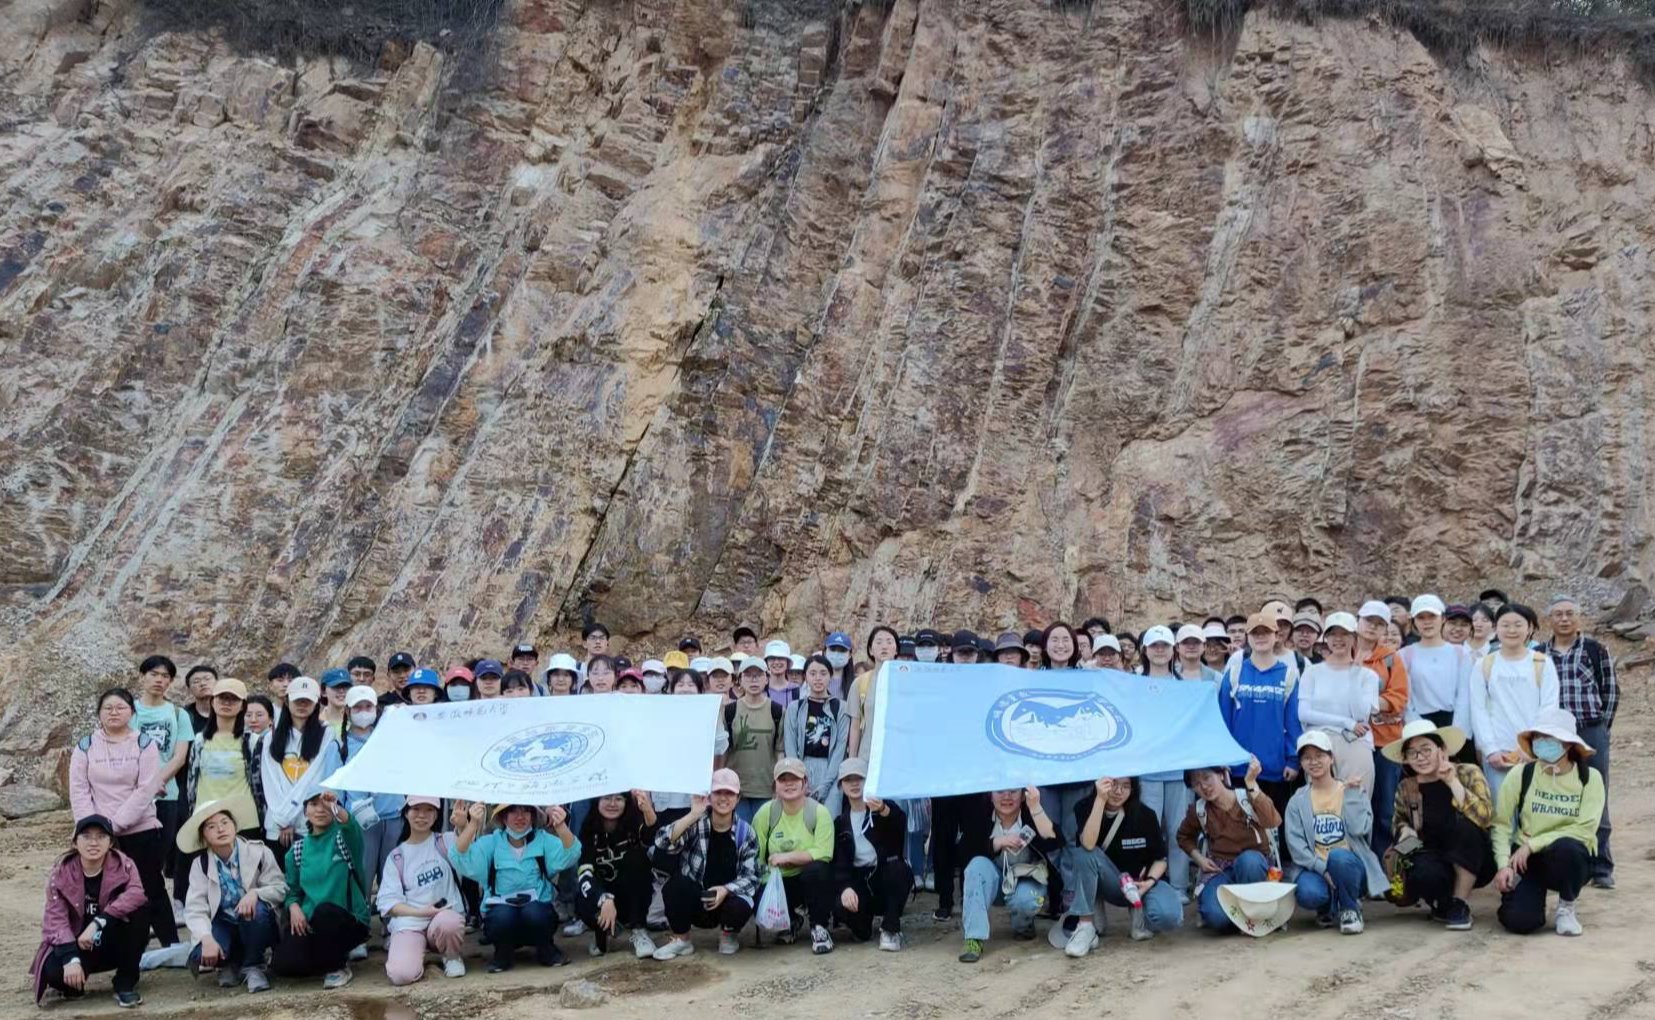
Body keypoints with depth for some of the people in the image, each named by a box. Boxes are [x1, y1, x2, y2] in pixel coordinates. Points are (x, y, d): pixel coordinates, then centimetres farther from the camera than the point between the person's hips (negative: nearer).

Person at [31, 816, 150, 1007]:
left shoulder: (123, 865, -12)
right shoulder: (61, 872, -10)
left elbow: (136, 894, -32)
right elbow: (56, 918, -18)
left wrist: (97, 923, -40)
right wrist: (71, 959, -32)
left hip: (114, 945, 0)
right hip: (77, 945, 0)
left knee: (139, 912, -29)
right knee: (54, 970, -32)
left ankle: (126, 984, -13)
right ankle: (74, 984, 8)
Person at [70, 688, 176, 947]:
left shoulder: (144, 744, -1)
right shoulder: (85, 747, 5)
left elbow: (146, 789, -10)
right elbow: (78, 792, 0)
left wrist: (115, 824, -15)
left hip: (141, 831, -1)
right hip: (100, 835, 1)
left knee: (152, 889, 4)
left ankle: (171, 945, 10)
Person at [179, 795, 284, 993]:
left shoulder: (258, 852, -10)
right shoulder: (200, 864, -5)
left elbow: (281, 888, -11)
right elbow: (195, 908, -13)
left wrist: (255, 893, -33)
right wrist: (207, 939, -30)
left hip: (255, 922, -1)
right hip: (223, 923, 1)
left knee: (258, 908, -37)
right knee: (201, 957, -31)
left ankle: (253, 967, -11)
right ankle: (230, 964, 8)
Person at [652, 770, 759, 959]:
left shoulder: (746, 833, -2)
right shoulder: (695, 824, -5)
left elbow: (751, 877, -6)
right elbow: (663, 842, -22)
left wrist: (726, 890, -24)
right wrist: (693, 815, -28)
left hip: (729, 898, 0)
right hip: (695, 901, 0)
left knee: (740, 907, -33)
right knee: (674, 884, -30)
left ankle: (728, 934, 6)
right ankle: (681, 940, -4)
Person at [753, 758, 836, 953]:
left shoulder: (819, 812, -12)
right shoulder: (766, 812, -6)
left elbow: (823, 853, -21)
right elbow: (755, 854, -9)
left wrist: (787, 857, -23)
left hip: (814, 878, -3)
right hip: (780, 881, 3)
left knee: (816, 869, -35)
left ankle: (819, 927, -11)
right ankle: (789, 921, 14)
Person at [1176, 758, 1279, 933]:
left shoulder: (1249, 798, -10)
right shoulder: (1198, 810, -1)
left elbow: (1273, 822, -33)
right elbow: (1184, 837, 21)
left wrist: (1251, 782, -36)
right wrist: (1199, 858, 2)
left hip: (1254, 865, -1)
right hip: (1220, 870, 1)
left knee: (1248, 859, -39)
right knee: (1217, 917, -30)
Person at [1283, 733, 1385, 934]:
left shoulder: (1354, 791, 6)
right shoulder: (1297, 802, 7)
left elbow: (1359, 829, -12)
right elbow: (1296, 846, -4)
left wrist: (1350, 794, -8)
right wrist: (1323, 869, -18)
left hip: (1350, 866, -1)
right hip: (1315, 868, 1)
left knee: (1338, 857, -37)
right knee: (1308, 894, -34)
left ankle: (1350, 910, -8)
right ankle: (1328, 909, 6)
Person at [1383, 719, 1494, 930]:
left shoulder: (1468, 774, -9)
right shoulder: (1406, 789, 0)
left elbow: (1485, 817, -26)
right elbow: (1398, 822, 19)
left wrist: (1453, 782, -27)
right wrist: (1404, 830, -4)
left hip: (1472, 862, -1)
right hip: (1434, 858, 1)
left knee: (1464, 825, -32)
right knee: (1425, 874, -36)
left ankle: (1460, 905, -17)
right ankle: (1443, 904, 5)